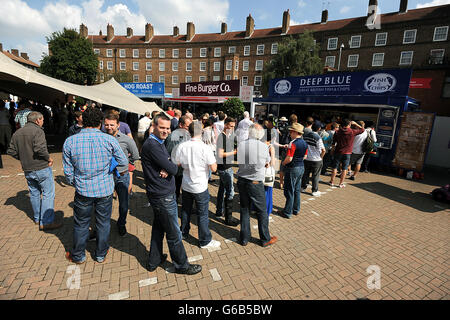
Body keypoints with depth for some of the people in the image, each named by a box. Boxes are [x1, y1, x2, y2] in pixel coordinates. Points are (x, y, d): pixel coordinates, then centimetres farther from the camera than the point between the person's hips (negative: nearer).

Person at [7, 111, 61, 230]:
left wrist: (23, 159, 18)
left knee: (34, 193, 18)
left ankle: (37, 218, 31)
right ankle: (46, 222, -1)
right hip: (41, 168, -8)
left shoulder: (17, 133, 10)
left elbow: (11, 151, 11)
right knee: (48, 193, -2)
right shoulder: (37, 131, -14)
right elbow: (40, 148, -27)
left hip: (27, 170, 8)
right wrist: (49, 158, -13)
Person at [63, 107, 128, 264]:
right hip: (105, 189, 0)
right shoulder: (109, 140, -12)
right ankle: (101, 254, 34)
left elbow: (68, 170, 0)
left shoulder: (70, 141, -7)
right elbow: (124, 162, -5)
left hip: (83, 190, 1)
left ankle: (78, 256, 38)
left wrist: (74, 183, 18)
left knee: (81, 224, 18)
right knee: (103, 223, 16)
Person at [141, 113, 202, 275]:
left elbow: (169, 165, 6)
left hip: (159, 195, 10)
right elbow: (173, 169, -25)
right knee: (174, 234, 6)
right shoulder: (152, 145, -21)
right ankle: (182, 265, 24)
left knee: (158, 228, 22)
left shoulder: (158, 143, 11)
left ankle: (154, 261, 39)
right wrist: (173, 167, -3)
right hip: (163, 197, -10)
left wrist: (167, 170, -15)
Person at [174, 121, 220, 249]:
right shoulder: (205, 148, -21)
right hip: (200, 187, -4)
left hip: (186, 185, 5)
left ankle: (184, 233, 43)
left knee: (185, 211, 23)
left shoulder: (182, 146, -9)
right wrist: (212, 158, -1)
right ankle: (205, 241, 23)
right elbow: (214, 168, -17)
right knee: (202, 215, 9)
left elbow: (177, 164, 2)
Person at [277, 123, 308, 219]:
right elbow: (304, 156, 14)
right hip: (301, 167, 8)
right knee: (297, 190, 19)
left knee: (289, 192, 2)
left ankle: (287, 212, 12)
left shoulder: (293, 143, -21)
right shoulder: (304, 143, 5)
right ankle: (296, 209, 30)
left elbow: (289, 158, -24)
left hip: (292, 169, -8)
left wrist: (283, 163, -6)